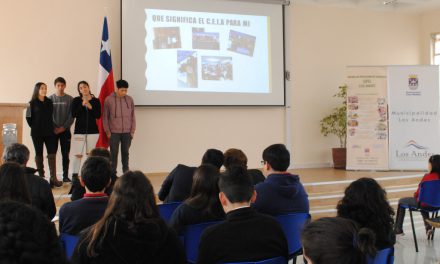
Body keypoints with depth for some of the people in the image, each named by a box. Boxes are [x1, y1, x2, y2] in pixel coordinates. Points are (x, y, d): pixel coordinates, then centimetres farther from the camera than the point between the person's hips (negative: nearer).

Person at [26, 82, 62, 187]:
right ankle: (41, 177, 14)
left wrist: (51, 127, 6)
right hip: (37, 133, -3)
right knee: (39, 155, 6)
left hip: (49, 132, 3)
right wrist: (34, 127, 2)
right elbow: (28, 117, 0)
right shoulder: (32, 103, -4)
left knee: (52, 154, -4)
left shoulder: (49, 102, 6)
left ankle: (53, 178, -5)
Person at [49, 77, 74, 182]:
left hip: (65, 130, 0)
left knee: (66, 154, 3)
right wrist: (54, 127, -10)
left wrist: (63, 127, -9)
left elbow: (71, 115, -1)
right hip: (53, 130, 0)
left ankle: (65, 176, 8)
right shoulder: (50, 99, 3)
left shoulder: (70, 99, 2)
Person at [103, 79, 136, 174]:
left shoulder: (130, 99, 3)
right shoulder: (108, 100, -3)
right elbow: (105, 117, 1)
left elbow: (133, 116, 8)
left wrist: (132, 130, 3)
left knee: (125, 153, 8)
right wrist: (107, 131, -2)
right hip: (114, 133, -2)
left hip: (127, 132, 2)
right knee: (114, 153, 4)